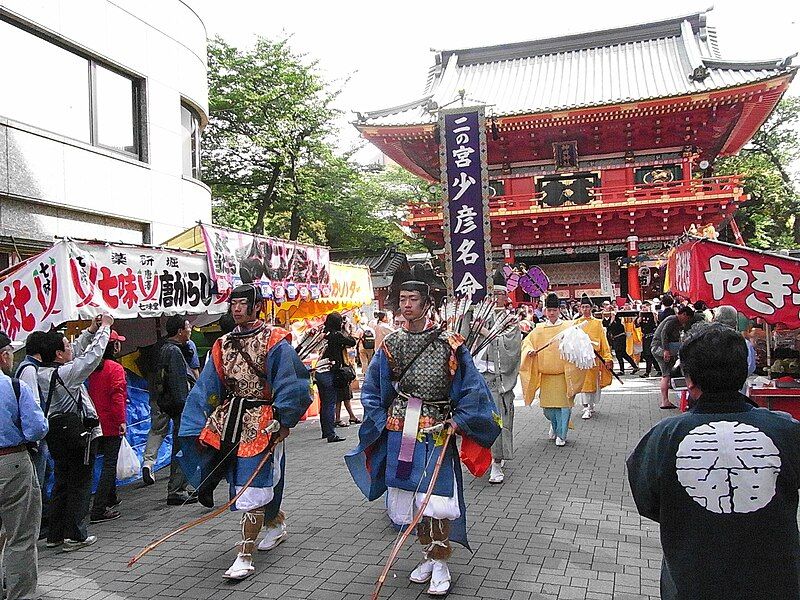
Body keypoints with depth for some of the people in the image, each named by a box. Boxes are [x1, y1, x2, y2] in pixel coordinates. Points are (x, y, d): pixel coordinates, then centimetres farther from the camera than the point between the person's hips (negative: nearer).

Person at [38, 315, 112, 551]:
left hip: (57, 431, 8)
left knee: (62, 481, 17)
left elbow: (77, 351, 17)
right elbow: (93, 355, -13)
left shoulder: (42, 372, 6)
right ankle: (74, 535, 4)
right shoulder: (66, 372, -19)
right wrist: (104, 327, -2)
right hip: (78, 431, -8)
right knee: (80, 483, 1)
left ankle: (55, 534, 23)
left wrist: (90, 330, 16)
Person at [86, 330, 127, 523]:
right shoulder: (115, 368, -15)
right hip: (111, 423, -7)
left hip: (97, 422, 7)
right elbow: (117, 396, -20)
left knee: (108, 461, 22)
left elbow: (91, 393, 11)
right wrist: (121, 420, -18)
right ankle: (98, 510, -4)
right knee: (109, 464, -2)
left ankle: (111, 499, 36)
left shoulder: (93, 368, 4)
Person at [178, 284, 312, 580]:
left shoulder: (274, 342, -8)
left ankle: (245, 557, 2)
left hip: (261, 423, -6)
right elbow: (206, 390, 10)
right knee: (251, 484, 18)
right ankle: (277, 524, 42)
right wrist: (200, 429, 5)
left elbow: (290, 385, -11)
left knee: (251, 488, -6)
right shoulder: (223, 345, 10)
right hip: (229, 420, 7)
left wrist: (283, 422, -13)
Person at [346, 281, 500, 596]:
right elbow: (371, 390, 12)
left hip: (438, 429, -3)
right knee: (409, 496, 9)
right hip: (401, 430, 4)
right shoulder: (390, 344, 5)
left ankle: (439, 564, 10)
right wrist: (382, 422, 3)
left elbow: (472, 384, -1)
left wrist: (459, 419, -7)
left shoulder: (449, 343, -4)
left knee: (437, 498, -8)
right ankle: (429, 553, 29)